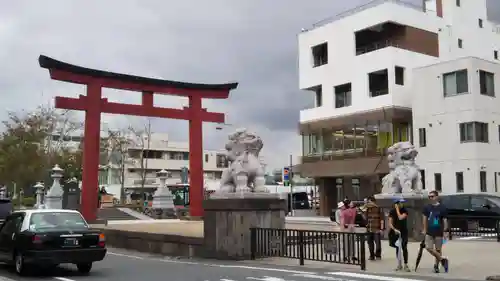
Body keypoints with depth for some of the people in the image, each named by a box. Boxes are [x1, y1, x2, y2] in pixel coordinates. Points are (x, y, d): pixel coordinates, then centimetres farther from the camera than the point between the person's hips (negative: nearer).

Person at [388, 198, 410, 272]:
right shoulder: (392, 211, -3)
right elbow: (390, 223, -7)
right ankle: (399, 264, 20)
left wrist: (397, 209, -17)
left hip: (404, 232, -2)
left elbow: (400, 218, -25)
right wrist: (394, 229, -23)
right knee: (397, 248, 9)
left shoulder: (405, 211, -7)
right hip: (395, 231, 2)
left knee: (404, 248, -7)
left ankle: (406, 265, -3)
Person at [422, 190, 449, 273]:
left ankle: (436, 266, 18)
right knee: (428, 248, -6)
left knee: (438, 250, 5)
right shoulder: (427, 207, 3)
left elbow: (445, 220, -5)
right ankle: (442, 259, 10)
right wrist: (425, 229, 6)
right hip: (429, 232, 3)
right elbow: (425, 218, 10)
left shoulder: (442, 208, -6)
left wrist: (445, 231, -8)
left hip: (438, 232, -3)